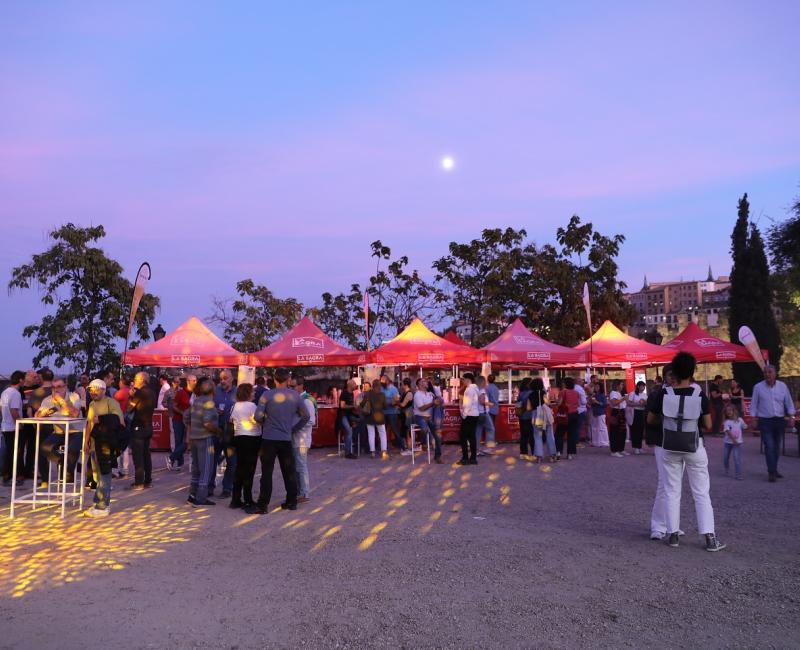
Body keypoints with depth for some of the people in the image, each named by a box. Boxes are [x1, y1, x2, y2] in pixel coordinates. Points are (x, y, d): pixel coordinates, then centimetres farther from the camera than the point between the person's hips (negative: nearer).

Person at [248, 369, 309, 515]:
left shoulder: (267, 395, -7)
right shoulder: (295, 396, 2)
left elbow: (258, 417, -11)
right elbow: (306, 416, 7)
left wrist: (266, 424, 9)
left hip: (269, 439, -3)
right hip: (286, 439, 3)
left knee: (267, 473, 0)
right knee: (289, 472, 12)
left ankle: (262, 505, 2)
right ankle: (292, 502, 20)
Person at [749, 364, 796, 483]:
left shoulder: (782, 386, 2)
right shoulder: (758, 387, -5)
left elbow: (789, 402, 8)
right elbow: (754, 404, 1)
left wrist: (790, 415, -2)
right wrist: (753, 418, -2)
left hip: (780, 420, 3)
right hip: (765, 421, -3)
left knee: (776, 446, 12)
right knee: (769, 446, -10)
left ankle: (774, 469, 25)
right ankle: (771, 472, -5)